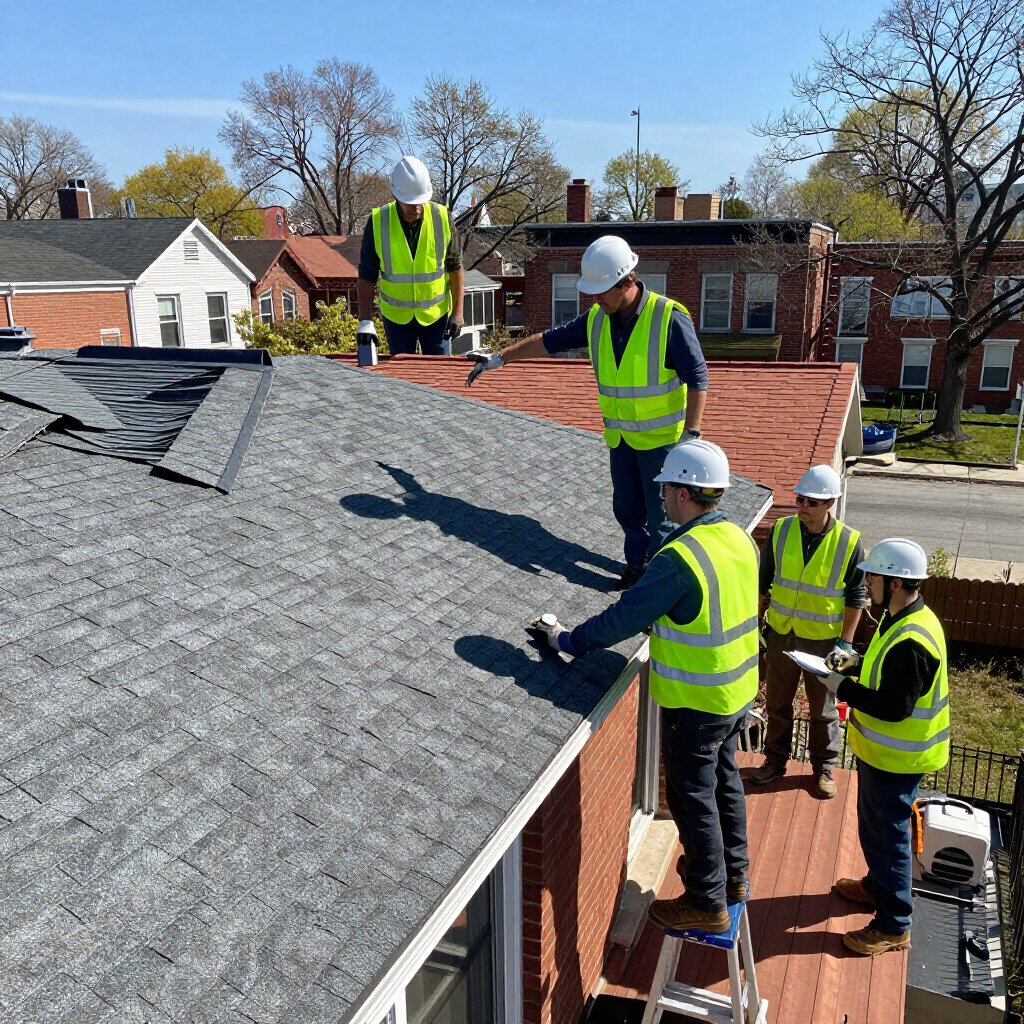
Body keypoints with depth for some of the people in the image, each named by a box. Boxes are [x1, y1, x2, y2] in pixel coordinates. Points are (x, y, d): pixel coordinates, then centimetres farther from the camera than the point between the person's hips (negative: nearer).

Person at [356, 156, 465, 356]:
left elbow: (455, 267, -2)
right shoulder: (378, 222, -12)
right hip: (396, 315, 0)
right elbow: (367, 275, -8)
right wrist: (365, 320, -15)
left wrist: (458, 312, -4)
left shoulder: (442, 218, -10)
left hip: (436, 313, 0)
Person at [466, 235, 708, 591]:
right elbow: (551, 340, 11)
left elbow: (697, 378, -16)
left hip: (661, 437, -5)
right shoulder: (596, 319, 0)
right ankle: (637, 564, 35)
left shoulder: (669, 318, -18)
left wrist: (691, 435, -20)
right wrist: (498, 358, 12)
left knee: (661, 511, 3)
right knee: (627, 508, 15)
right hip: (620, 437, 6)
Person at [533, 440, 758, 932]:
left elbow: (624, 618, -23)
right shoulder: (739, 539, -1)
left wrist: (567, 639, -9)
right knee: (723, 779, 25)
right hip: (737, 691, 9)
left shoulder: (680, 559, -28)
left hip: (695, 702, -9)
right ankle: (733, 874, 43)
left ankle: (707, 902, 24)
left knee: (692, 796, 8)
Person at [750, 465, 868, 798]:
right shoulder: (781, 530, -6)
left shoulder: (849, 542, -12)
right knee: (777, 702, 16)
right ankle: (775, 759, 34)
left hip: (823, 639, -2)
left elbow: (856, 596, -5)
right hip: (781, 633, 2)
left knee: (823, 708, 13)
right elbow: (764, 582, 5)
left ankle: (824, 767, 32)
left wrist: (846, 641, -7)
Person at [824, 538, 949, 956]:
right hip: (882, 751, 10)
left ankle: (893, 927, 21)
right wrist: (855, 666, 1)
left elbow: (895, 706, -30)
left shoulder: (910, 642, -31)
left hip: (896, 759, -10)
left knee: (887, 835, 5)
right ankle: (877, 886, 47)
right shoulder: (902, 620, 2)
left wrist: (842, 688, -22)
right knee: (875, 826, 26)